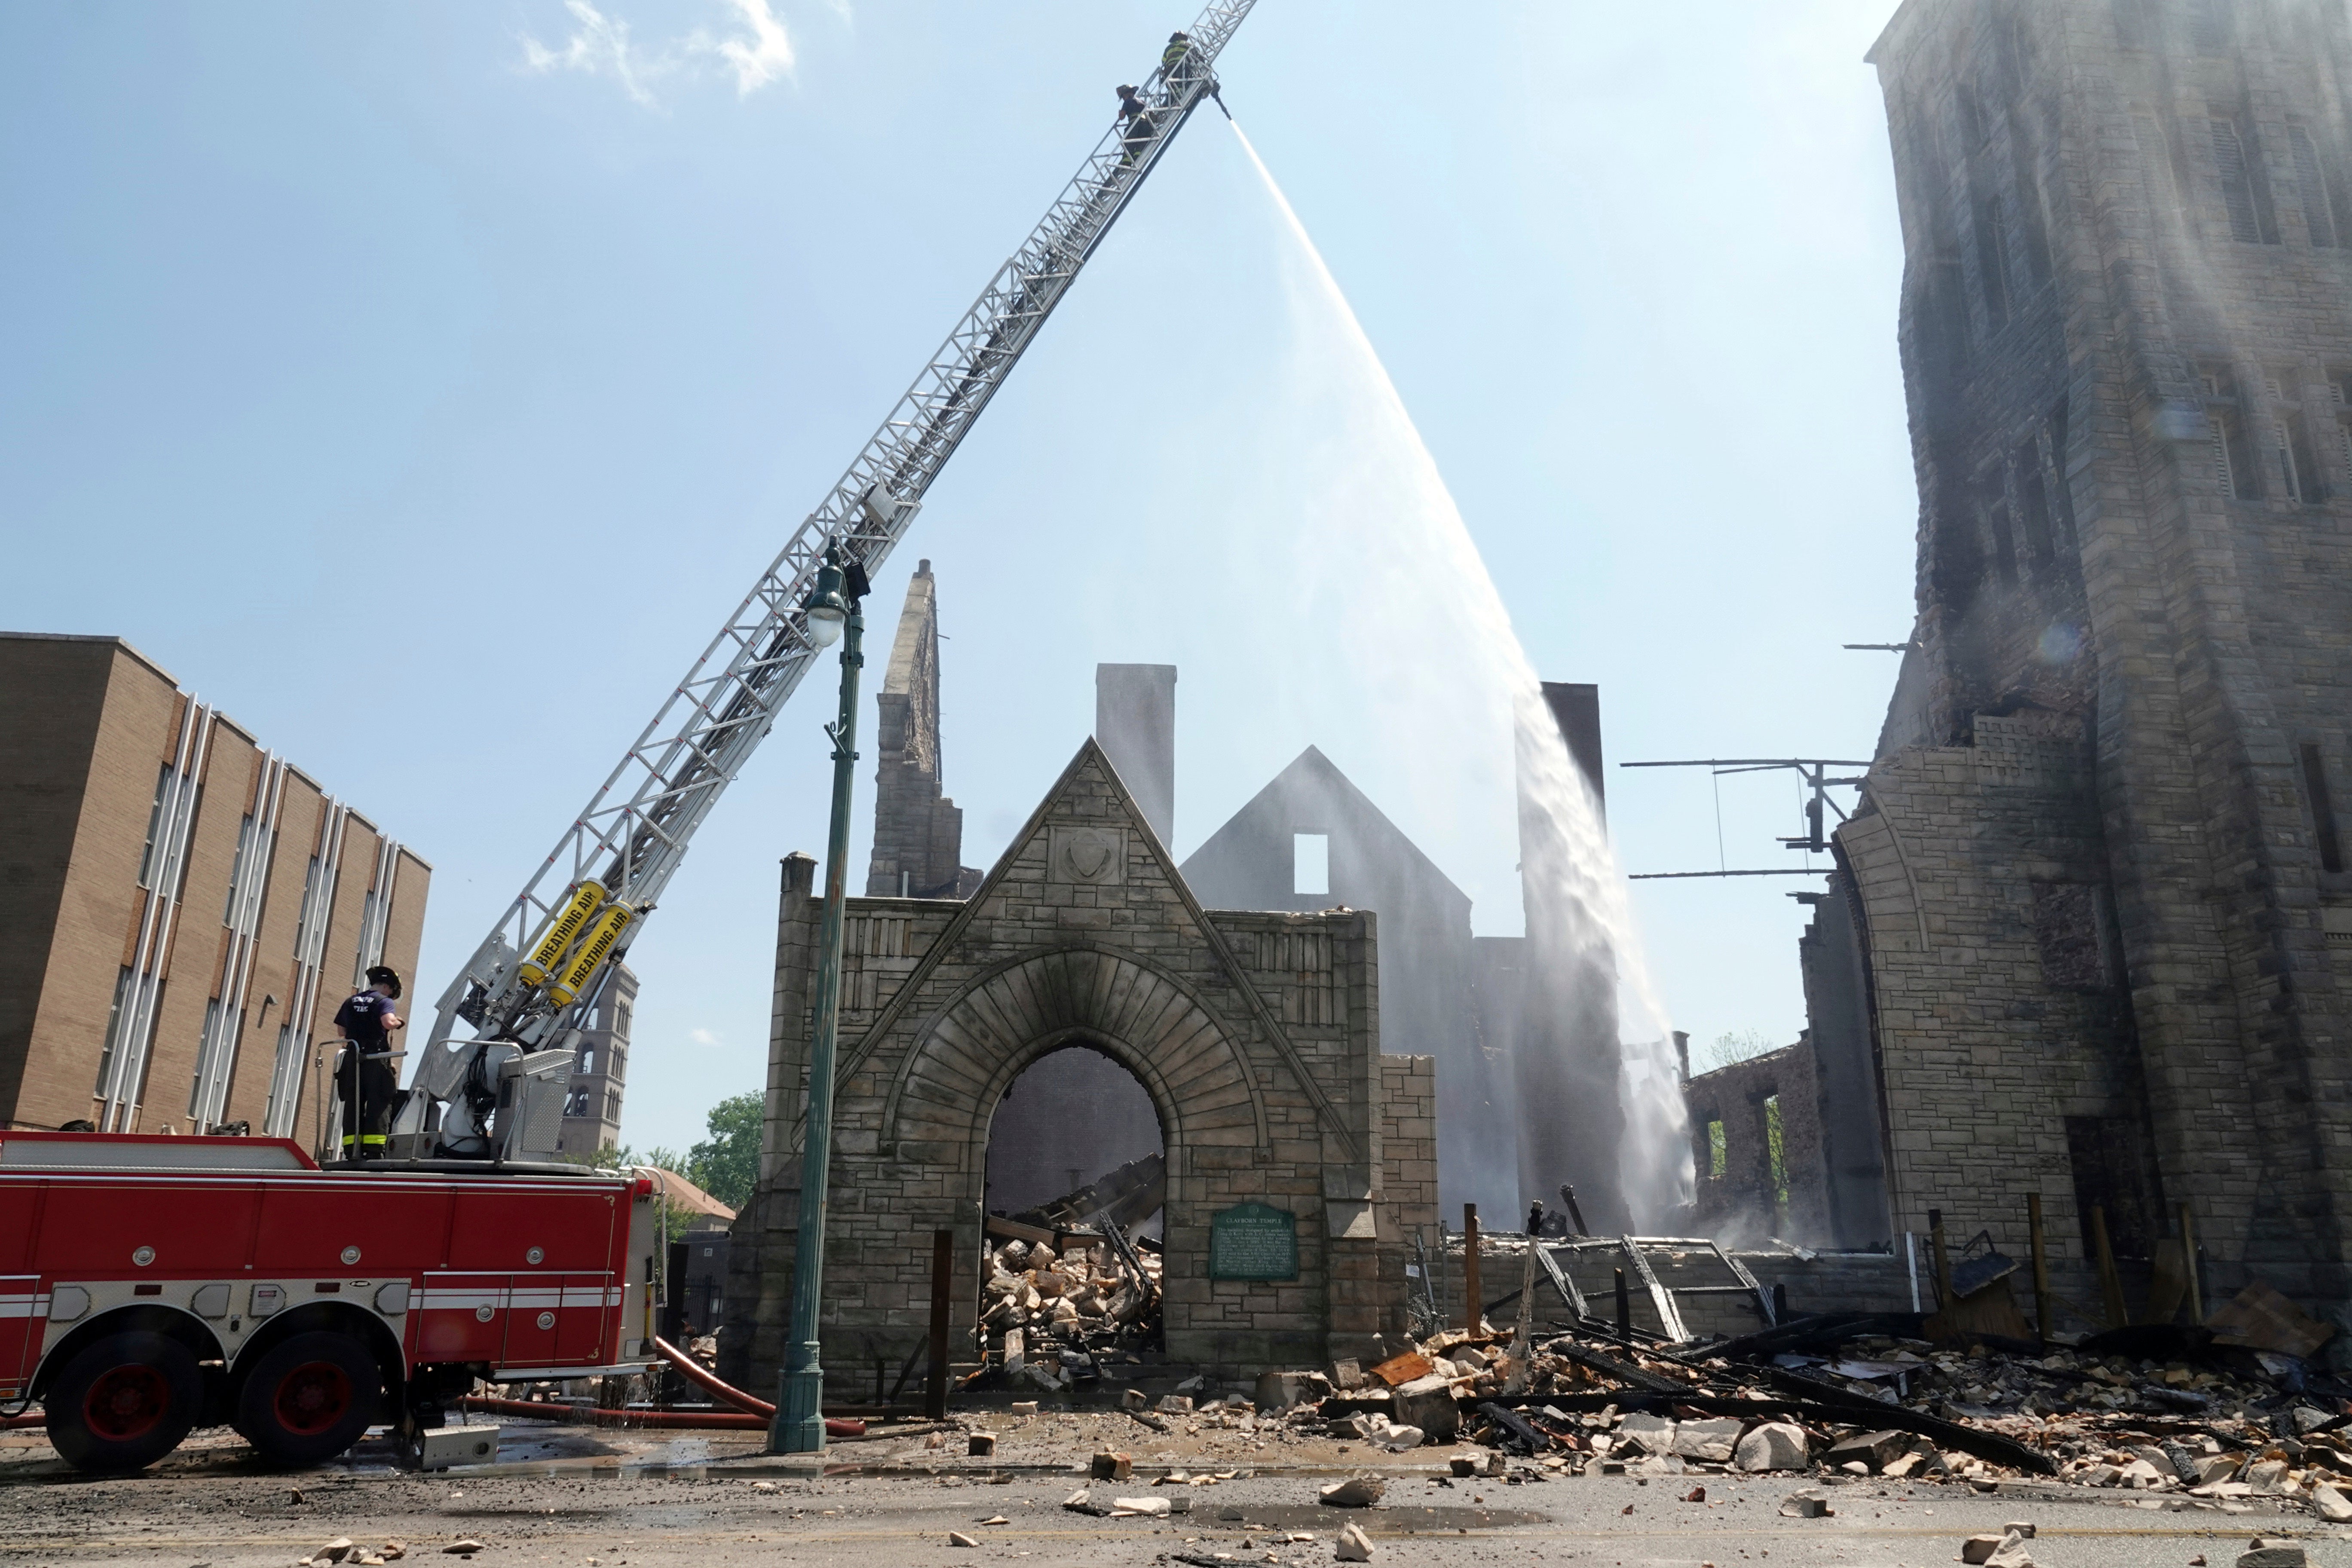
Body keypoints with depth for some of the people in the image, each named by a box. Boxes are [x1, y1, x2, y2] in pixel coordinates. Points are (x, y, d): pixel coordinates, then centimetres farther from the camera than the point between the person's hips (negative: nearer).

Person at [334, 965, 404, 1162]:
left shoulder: (352, 1001, 16)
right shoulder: (384, 1001, -3)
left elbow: (341, 1030, 17)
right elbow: (388, 1022, -21)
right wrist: (398, 1022, 0)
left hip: (353, 1058, 6)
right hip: (376, 1059, -6)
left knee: (353, 1104, 8)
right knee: (378, 1105, -4)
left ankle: (352, 1150, 4)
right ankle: (373, 1150, -11)